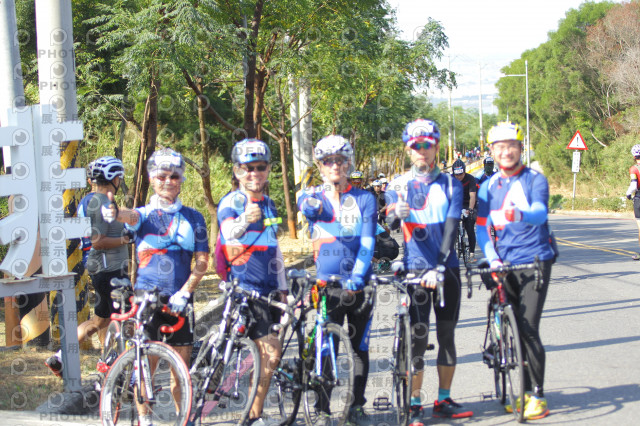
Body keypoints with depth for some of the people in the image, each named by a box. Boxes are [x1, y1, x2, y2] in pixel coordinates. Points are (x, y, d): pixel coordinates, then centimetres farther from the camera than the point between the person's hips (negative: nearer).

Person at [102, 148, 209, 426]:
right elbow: (131, 217, -19)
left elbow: (202, 262, 5)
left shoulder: (192, 218, 10)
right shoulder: (144, 215, 6)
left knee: (181, 367, 2)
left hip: (179, 301, 1)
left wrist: (184, 292, -10)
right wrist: (114, 212, -44)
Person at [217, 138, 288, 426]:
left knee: (266, 353, 8)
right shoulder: (231, 202, -9)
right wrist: (244, 220, -51)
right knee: (271, 351, -14)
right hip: (243, 288, -7)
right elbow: (228, 232, -30)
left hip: (268, 288, 7)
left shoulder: (268, 205, 14)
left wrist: (282, 289, 19)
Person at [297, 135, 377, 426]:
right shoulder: (312, 196, 6)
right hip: (327, 285, -1)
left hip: (359, 285, 1)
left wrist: (356, 280, -20)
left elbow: (367, 243, -7)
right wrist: (315, 204, -43)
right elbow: (308, 208, -20)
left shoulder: (364, 199, 3)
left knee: (360, 348, 9)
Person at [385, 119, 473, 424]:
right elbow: (389, 223, -9)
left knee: (447, 335, 8)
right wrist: (396, 215, -34)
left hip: (446, 268, 2)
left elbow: (451, 227, -5)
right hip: (414, 269, -2)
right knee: (417, 336, -6)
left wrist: (439, 267, -17)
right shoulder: (398, 185, 4)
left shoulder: (450, 184, 6)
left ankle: (444, 401, 20)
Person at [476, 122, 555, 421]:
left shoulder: (535, 180, -4)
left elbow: (540, 213, -22)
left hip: (535, 261, -4)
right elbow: (481, 227, 6)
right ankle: (525, 390, 19)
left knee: (528, 330, -11)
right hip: (504, 265, 4)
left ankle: (537, 395, -3)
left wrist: (521, 214, -44)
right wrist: (492, 258, -11)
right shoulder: (489, 187, 9)